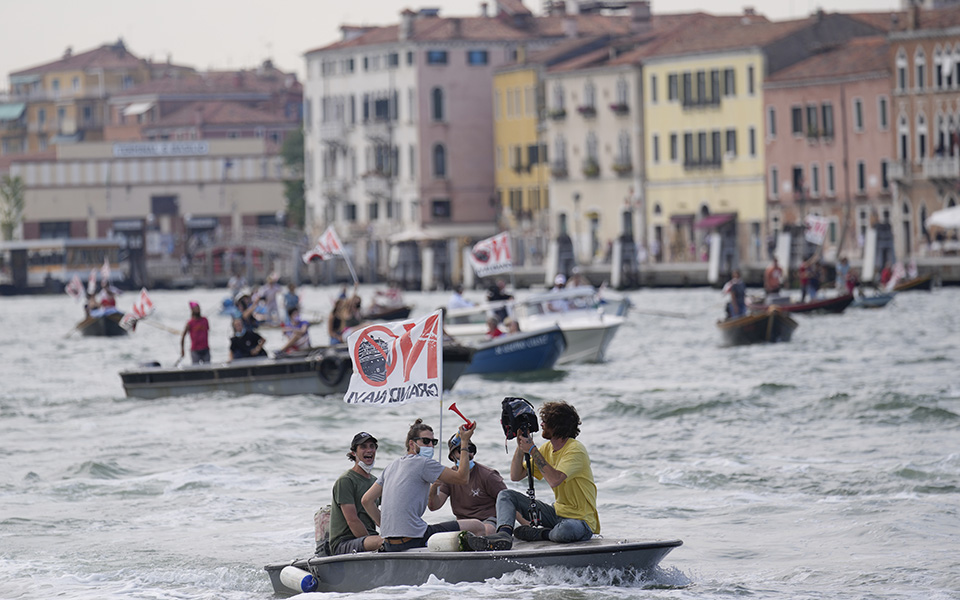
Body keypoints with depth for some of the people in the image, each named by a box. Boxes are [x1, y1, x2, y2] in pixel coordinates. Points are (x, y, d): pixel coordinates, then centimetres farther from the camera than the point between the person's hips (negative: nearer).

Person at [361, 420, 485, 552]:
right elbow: (462, 478, -5)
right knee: (477, 527, -4)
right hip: (413, 540, -9)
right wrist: (465, 442, 1)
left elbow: (367, 500, 16)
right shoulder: (423, 463, -5)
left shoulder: (391, 467, 18)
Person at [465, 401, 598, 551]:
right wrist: (521, 447, -6)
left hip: (580, 520, -8)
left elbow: (554, 480, -33)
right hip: (557, 512, 8)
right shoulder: (548, 448, 8)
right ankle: (504, 535, -28)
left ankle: (538, 534, -12)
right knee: (506, 495, -1)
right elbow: (515, 476, 9)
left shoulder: (576, 450, -18)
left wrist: (532, 450, -23)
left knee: (564, 531, -44)